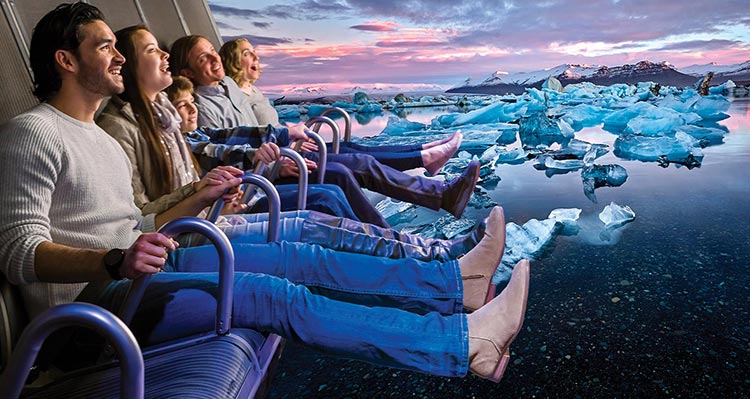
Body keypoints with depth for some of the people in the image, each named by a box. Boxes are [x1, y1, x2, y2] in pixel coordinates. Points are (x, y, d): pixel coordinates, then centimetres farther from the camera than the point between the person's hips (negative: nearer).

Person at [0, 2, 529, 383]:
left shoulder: (103, 139, 19)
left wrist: (201, 198, 7)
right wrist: (116, 260, -35)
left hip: (135, 273, 8)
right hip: (90, 296, -8)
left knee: (293, 258, -7)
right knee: (271, 296, -26)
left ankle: (454, 280, -6)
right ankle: (465, 343, -26)